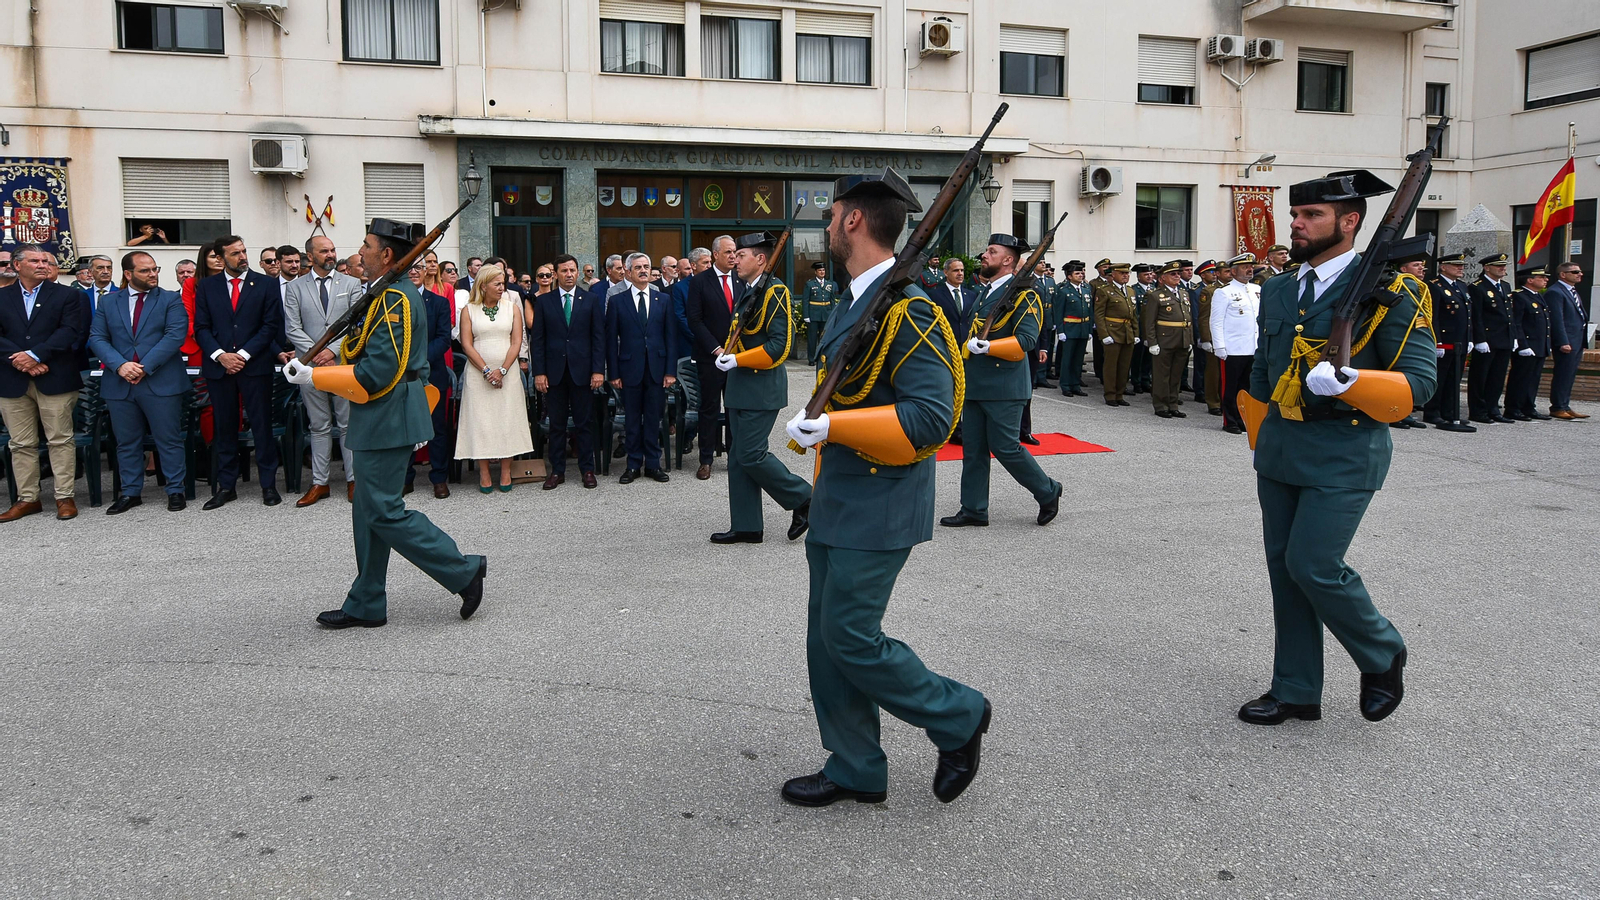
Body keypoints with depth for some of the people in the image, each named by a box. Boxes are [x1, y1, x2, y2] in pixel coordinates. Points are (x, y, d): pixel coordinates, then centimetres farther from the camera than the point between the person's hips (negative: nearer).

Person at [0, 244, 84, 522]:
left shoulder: (67, 295, 4)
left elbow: (69, 331, -7)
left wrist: (35, 355, -16)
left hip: (54, 379, -2)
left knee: (60, 440, 1)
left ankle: (65, 497, 7)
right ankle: (27, 499, 15)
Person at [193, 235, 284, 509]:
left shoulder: (266, 284, 4)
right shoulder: (206, 286, 9)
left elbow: (271, 325, -1)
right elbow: (201, 327, 6)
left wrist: (243, 354, -9)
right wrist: (220, 355, -9)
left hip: (255, 365, -2)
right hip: (218, 366, 2)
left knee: (262, 425, 0)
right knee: (225, 428, 7)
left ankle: (269, 484, 8)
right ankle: (226, 486, 14)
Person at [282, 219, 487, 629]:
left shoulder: (394, 298, -18)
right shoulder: (401, 292, 15)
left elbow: (376, 372, -23)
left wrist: (313, 376, -16)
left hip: (387, 419, -11)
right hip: (384, 419, 11)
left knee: (384, 512, -6)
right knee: (369, 512, 13)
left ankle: (464, 571, 1)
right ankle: (365, 606, 21)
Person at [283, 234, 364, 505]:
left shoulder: (351, 284, 6)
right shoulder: (294, 288, 7)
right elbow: (292, 328, 1)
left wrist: (333, 350, -12)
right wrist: (316, 354, -11)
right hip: (311, 366, 1)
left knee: (348, 425, 4)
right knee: (319, 427, 8)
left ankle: (353, 479, 11)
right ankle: (320, 482, 13)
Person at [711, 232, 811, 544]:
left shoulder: (774, 291, -14)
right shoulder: (745, 289, 14)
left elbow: (780, 345, -21)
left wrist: (737, 360, -18)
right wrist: (726, 352, 7)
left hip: (762, 386, -9)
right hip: (741, 386, 9)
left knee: (751, 454, -9)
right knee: (738, 456, 9)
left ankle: (803, 499, 9)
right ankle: (746, 527, 16)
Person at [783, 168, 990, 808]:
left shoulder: (907, 309, -18)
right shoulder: (854, 301, 12)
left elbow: (930, 418, -25)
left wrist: (833, 427, -26)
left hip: (877, 509, -9)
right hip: (836, 501, 10)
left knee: (850, 638, -5)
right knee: (826, 640, 12)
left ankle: (958, 717, 17)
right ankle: (855, 770, 26)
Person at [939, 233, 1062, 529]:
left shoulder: (1023, 294, -10)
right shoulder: (985, 292, 17)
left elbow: (1027, 341, -20)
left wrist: (987, 347, -28)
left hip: (1004, 387, -8)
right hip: (975, 384, 9)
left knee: (1005, 447, -5)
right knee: (973, 448, 8)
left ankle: (1048, 492, 15)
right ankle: (973, 510, 15)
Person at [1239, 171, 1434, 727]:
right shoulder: (1279, 291, 10)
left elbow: (1418, 378, -12)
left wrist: (1346, 383, -28)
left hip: (1343, 454, -7)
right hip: (1278, 449, 7)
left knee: (1313, 565, -11)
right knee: (1284, 568, 9)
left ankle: (1382, 657, 18)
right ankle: (1296, 691, 21)